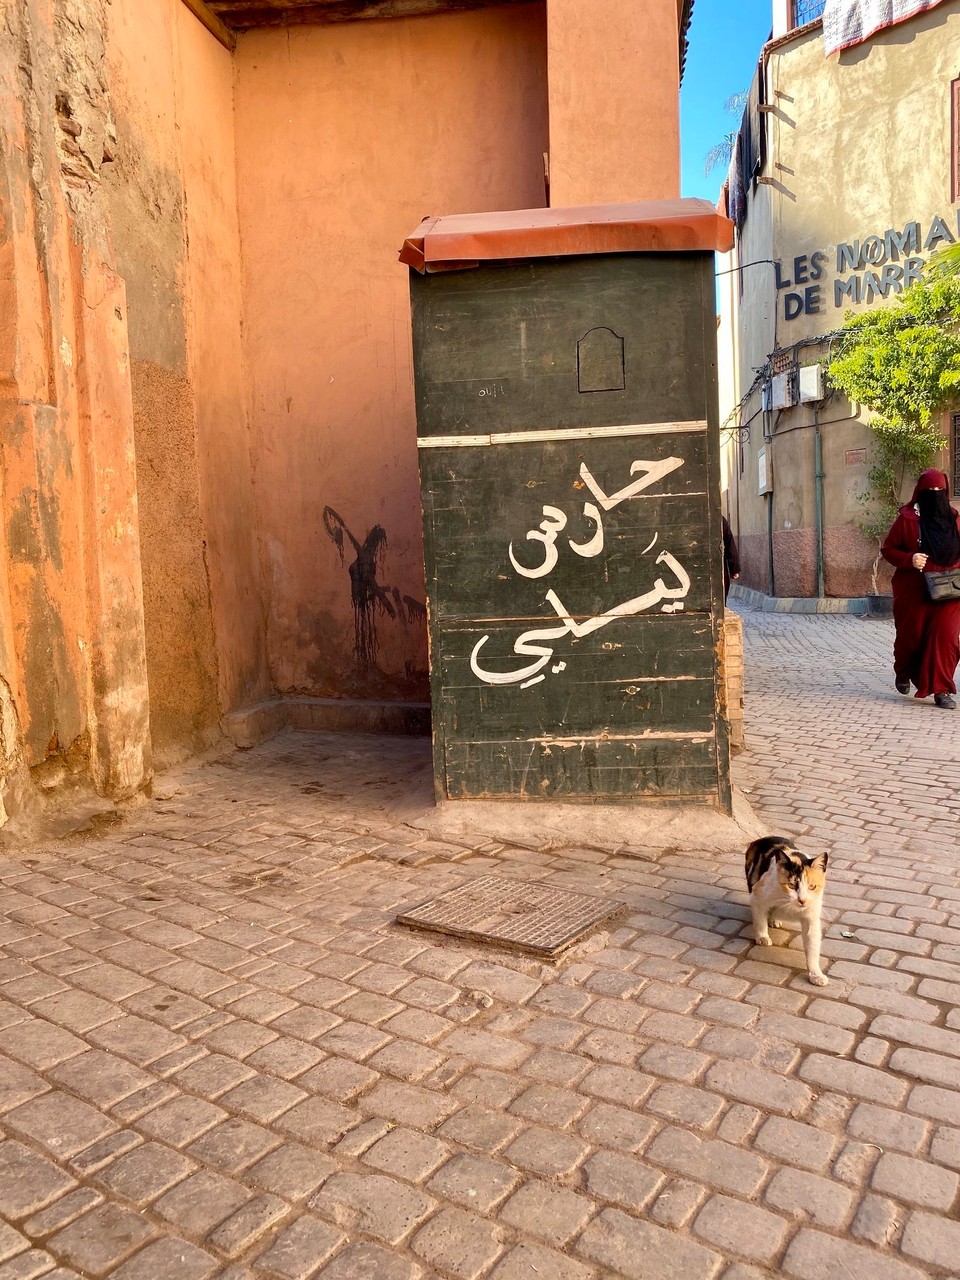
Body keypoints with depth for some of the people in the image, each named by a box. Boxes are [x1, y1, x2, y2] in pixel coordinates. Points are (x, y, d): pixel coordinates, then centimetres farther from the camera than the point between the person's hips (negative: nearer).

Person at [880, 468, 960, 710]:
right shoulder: (907, 519, -5)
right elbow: (887, 550, -2)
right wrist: (909, 559, -19)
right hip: (914, 591, -2)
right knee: (911, 635, 10)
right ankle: (903, 672, 38)